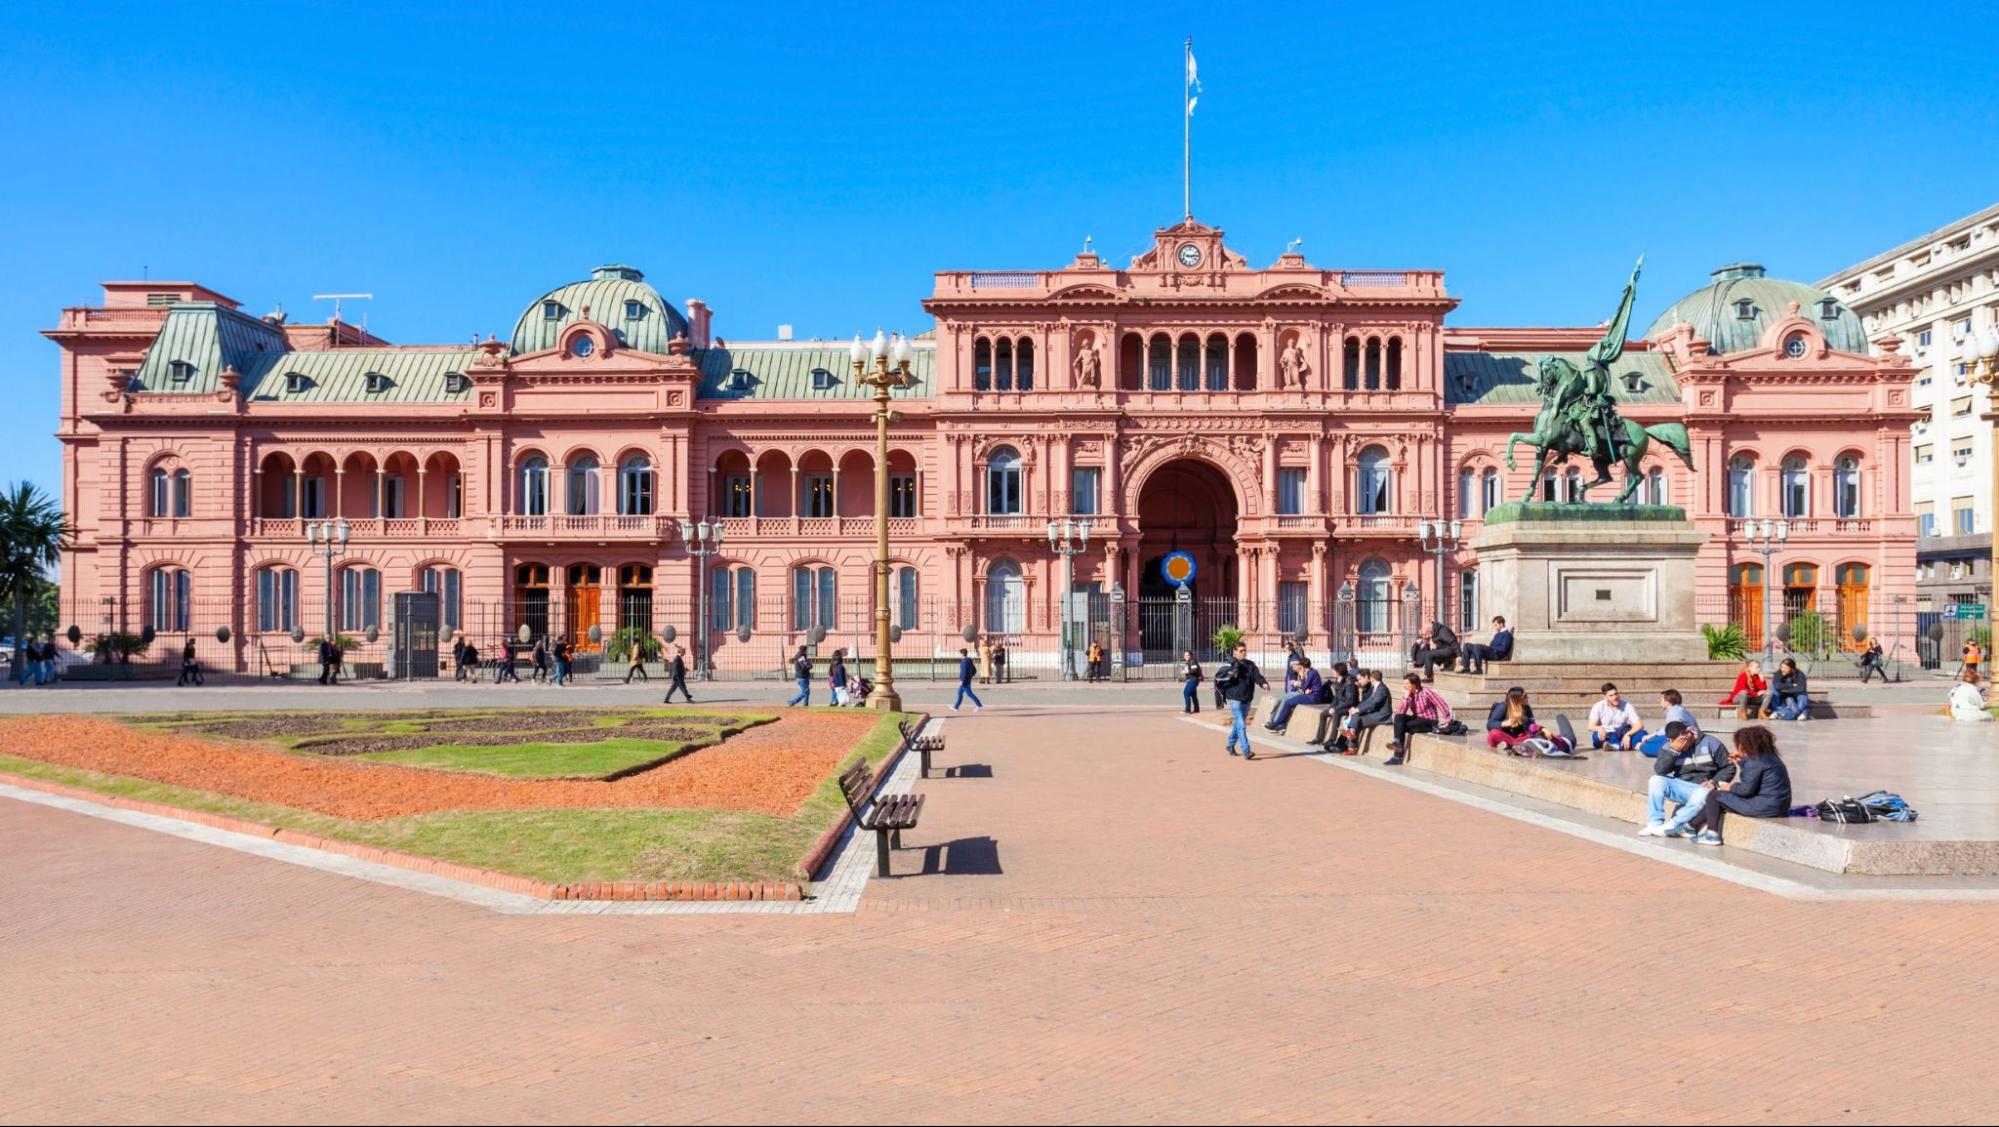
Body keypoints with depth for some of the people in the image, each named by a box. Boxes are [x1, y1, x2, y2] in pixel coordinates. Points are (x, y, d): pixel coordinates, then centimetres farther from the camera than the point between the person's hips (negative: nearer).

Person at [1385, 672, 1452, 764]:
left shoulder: (1426, 692, -14)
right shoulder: (1407, 694, 1)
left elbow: (1443, 705, -16)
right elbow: (1401, 712, -10)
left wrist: (1447, 720, -21)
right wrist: (1406, 696, -18)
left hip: (1429, 722, -5)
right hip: (1417, 719, 5)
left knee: (1405, 726, -27)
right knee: (1399, 717, -24)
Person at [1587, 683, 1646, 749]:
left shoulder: (1627, 706, -7)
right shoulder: (1598, 707, -6)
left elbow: (1639, 725, -16)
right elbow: (1591, 726, -15)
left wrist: (1628, 735, -34)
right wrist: (1599, 728, -38)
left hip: (1622, 736, 1)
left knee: (1641, 733, -26)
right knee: (1596, 735, -36)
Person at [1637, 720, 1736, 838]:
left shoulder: (1710, 743, -6)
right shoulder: (1670, 746, 1)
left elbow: (1729, 768, 0)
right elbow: (1659, 771, -12)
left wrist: (1715, 782, -16)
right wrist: (1672, 751, -22)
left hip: (1702, 788, -3)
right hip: (1680, 786, 3)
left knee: (1702, 795, -39)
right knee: (1655, 780, -22)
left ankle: (1672, 827, -30)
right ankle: (1655, 823, -22)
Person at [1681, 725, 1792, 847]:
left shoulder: (1755, 761, -17)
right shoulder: (1768, 756, 13)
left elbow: (1747, 789, -21)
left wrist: (1730, 787, -3)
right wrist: (1741, 761, 23)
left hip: (1765, 808, -10)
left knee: (1714, 795, -1)